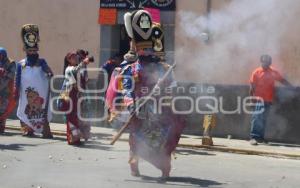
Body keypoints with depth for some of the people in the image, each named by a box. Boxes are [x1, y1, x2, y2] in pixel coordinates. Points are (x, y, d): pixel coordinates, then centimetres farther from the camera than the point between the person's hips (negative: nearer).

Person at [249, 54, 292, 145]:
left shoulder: (273, 72, 5)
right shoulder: (256, 72, -2)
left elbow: (282, 80, 8)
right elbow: (252, 86, 0)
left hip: (268, 100, 4)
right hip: (258, 99, -4)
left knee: (263, 119, 9)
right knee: (257, 118, -12)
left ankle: (260, 137, 16)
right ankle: (253, 137, -17)